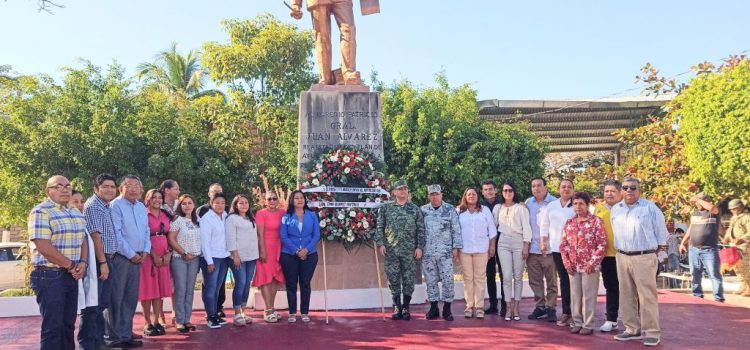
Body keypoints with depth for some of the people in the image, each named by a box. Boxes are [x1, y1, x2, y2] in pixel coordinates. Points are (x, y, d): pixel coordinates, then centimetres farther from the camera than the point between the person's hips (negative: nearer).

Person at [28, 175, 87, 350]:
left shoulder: (76, 213, 15)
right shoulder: (41, 211, -10)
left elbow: (82, 240, 18)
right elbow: (44, 248, -18)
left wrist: (82, 263, -2)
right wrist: (71, 265, -12)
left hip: (71, 276, 7)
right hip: (49, 276, -7)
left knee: (68, 324, 11)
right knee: (53, 326, -4)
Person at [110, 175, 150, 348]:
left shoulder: (141, 207, 15)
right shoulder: (116, 205, -8)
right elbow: (116, 234, -14)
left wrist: (145, 251, 4)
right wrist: (131, 254, -12)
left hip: (137, 258, 7)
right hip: (120, 257, -7)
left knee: (131, 298, 10)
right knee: (116, 299, -3)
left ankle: (126, 335, 18)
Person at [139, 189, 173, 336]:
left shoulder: (166, 215, 12)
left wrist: (168, 253, -1)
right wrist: (154, 255, -14)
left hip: (163, 256, 5)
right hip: (148, 255, -5)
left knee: (160, 288, 6)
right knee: (148, 288, -1)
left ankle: (156, 322, 12)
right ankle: (147, 323, 6)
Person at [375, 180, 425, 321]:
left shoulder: (415, 209, 7)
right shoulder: (385, 208, 7)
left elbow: (421, 229, 5)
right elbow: (379, 227, 5)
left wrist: (419, 247, -2)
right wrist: (380, 244, -5)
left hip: (409, 251, 0)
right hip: (391, 250, 0)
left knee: (409, 279, 2)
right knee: (393, 279, 4)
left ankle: (406, 308, 14)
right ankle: (397, 307, 16)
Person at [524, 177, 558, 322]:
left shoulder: (554, 202, -4)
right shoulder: (528, 203, 8)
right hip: (532, 248, 4)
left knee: (551, 281, 3)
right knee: (535, 281, 9)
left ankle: (551, 308, 12)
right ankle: (539, 306, 19)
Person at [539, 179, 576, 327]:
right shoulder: (551, 206, 11)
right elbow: (544, 225, 14)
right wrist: (543, 241, 6)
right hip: (557, 248, 3)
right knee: (563, 279, 7)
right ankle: (566, 312, 12)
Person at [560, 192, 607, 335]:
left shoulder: (596, 221, -6)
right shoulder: (569, 223, 9)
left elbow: (602, 245, -9)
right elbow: (563, 244, 11)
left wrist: (592, 263, -14)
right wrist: (567, 262, 1)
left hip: (590, 266, -5)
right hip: (573, 267, 5)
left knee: (589, 296, 3)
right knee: (575, 296, 10)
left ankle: (588, 325, 12)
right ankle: (577, 322, 21)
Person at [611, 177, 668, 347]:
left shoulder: (650, 208, -3)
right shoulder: (615, 209, 10)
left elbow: (661, 231, 3)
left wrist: (656, 250, 4)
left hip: (644, 258, -5)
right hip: (622, 257, 5)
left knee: (647, 296, -5)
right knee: (626, 296, 10)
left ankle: (652, 332, 2)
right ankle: (632, 329, 20)